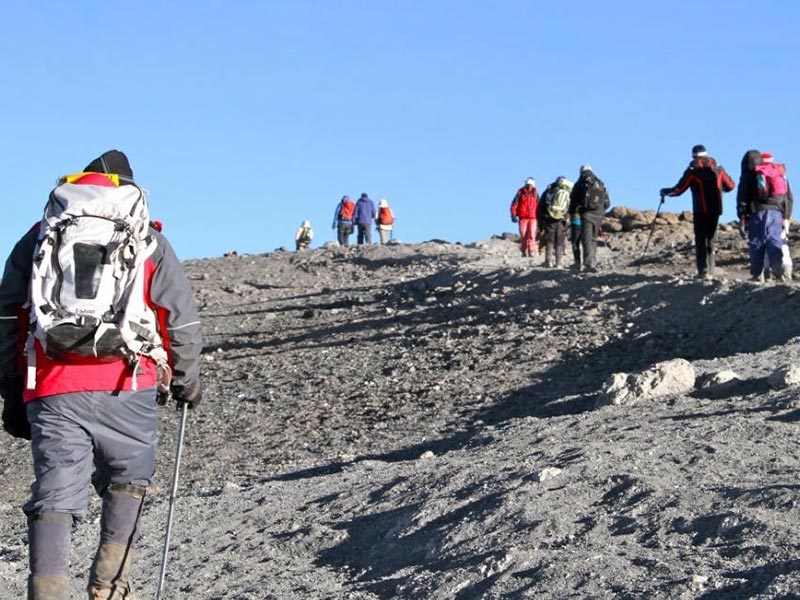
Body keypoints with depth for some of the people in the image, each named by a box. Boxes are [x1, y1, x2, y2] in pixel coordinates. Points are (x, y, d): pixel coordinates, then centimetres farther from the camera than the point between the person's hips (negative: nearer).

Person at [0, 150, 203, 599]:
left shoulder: (37, 238, 18)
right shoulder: (149, 242, 14)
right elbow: (182, 318, 11)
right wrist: (186, 379, 25)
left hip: (50, 392, 1)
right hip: (126, 389, -1)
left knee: (55, 495, 1)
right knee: (128, 480, 19)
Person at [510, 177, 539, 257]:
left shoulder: (535, 193, 8)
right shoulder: (520, 192, 2)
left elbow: (538, 205, 16)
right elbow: (514, 204, 1)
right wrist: (513, 215, -6)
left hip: (532, 217, 0)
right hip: (523, 217, 0)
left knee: (532, 235, -10)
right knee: (523, 235, 1)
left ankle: (531, 252, -9)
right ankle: (524, 252, 12)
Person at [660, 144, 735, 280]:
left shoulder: (693, 170, -3)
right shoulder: (718, 168, 8)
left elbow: (678, 190, -3)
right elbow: (730, 186, 14)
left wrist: (665, 191, 15)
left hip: (701, 211, -4)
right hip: (716, 210, 4)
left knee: (700, 240, -1)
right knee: (710, 239, 13)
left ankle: (703, 271, -10)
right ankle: (710, 271, 10)